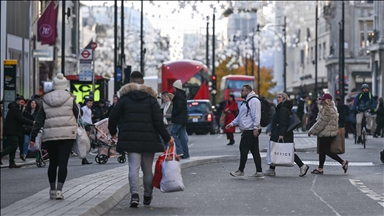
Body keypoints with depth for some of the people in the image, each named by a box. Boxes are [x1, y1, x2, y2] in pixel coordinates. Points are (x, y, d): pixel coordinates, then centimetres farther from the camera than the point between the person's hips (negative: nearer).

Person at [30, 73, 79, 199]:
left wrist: (33, 137, 5)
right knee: (63, 163, -4)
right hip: (67, 134, -3)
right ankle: (59, 190, -14)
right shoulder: (70, 99, -1)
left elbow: (39, 121, 3)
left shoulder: (46, 101, 5)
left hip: (50, 135, 3)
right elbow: (76, 114, 9)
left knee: (53, 163, 15)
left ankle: (52, 190, 21)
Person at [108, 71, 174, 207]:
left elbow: (113, 117, 5)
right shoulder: (151, 98, 4)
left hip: (130, 138, 0)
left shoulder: (124, 97, 5)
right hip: (149, 138, 1)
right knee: (147, 168, 12)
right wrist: (167, 138, 2)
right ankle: (147, 196, 22)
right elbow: (158, 121, -2)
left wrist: (113, 132, 23)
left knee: (133, 167, -5)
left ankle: (134, 194, -22)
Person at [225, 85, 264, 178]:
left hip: (251, 131, -10)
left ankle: (240, 170, -1)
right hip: (247, 131, 10)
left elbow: (256, 116, -19)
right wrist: (232, 123, 22)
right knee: (254, 151, 8)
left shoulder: (254, 101, -11)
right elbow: (240, 116, 29)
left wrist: (255, 128, -25)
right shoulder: (246, 102, 22)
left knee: (243, 149, -7)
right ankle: (259, 171, 9)